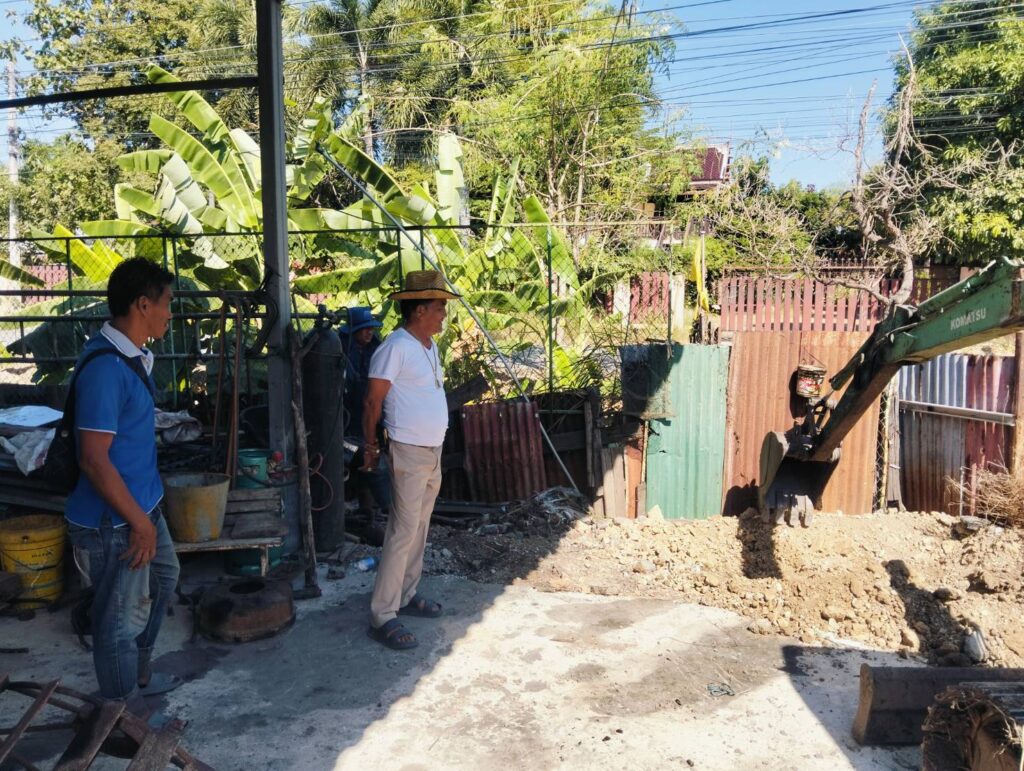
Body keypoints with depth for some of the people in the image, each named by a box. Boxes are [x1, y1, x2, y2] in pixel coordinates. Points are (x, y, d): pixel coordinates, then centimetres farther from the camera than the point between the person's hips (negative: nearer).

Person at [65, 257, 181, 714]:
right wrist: (139, 522, -20)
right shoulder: (105, 367, -25)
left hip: (142, 505, 10)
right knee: (121, 619, 6)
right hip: (114, 522, -10)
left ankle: (139, 674, 46)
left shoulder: (132, 357, 6)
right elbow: (94, 461, -27)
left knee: (162, 579, 27)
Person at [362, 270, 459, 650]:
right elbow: (372, 402, -15)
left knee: (419, 529, 16)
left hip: (433, 452, 9)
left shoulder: (430, 345, 12)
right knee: (403, 532, -8)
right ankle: (382, 616, -2)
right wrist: (370, 446, -7)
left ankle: (406, 595, 28)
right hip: (409, 452, -9)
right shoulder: (396, 347, -17)